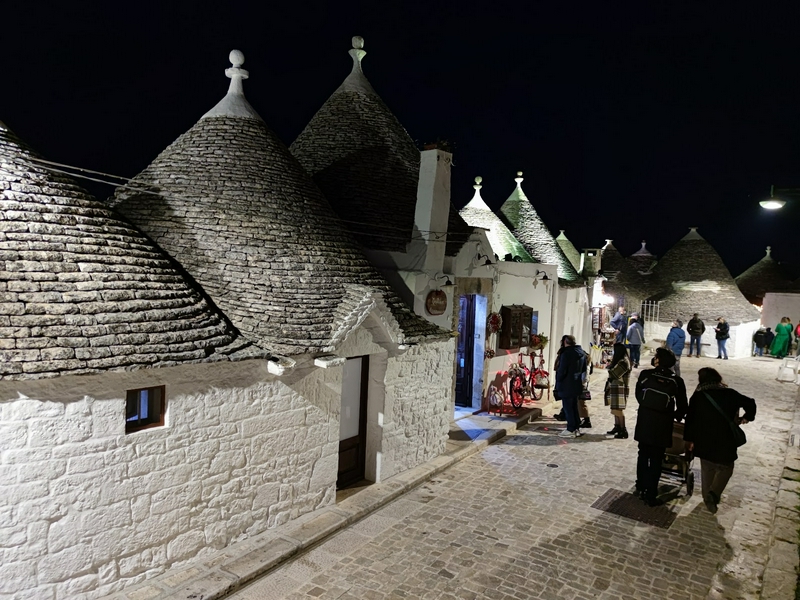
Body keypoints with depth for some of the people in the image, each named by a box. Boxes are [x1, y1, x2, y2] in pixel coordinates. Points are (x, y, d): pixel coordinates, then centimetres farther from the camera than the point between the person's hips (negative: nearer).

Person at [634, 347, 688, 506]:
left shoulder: (645, 374, -10)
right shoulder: (676, 381, -10)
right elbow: (682, 406, -1)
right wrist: (676, 416, 20)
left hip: (644, 423, 1)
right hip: (662, 426, -1)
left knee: (643, 456, 18)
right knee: (656, 461, 8)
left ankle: (642, 489, 30)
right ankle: (651, 496, 12)